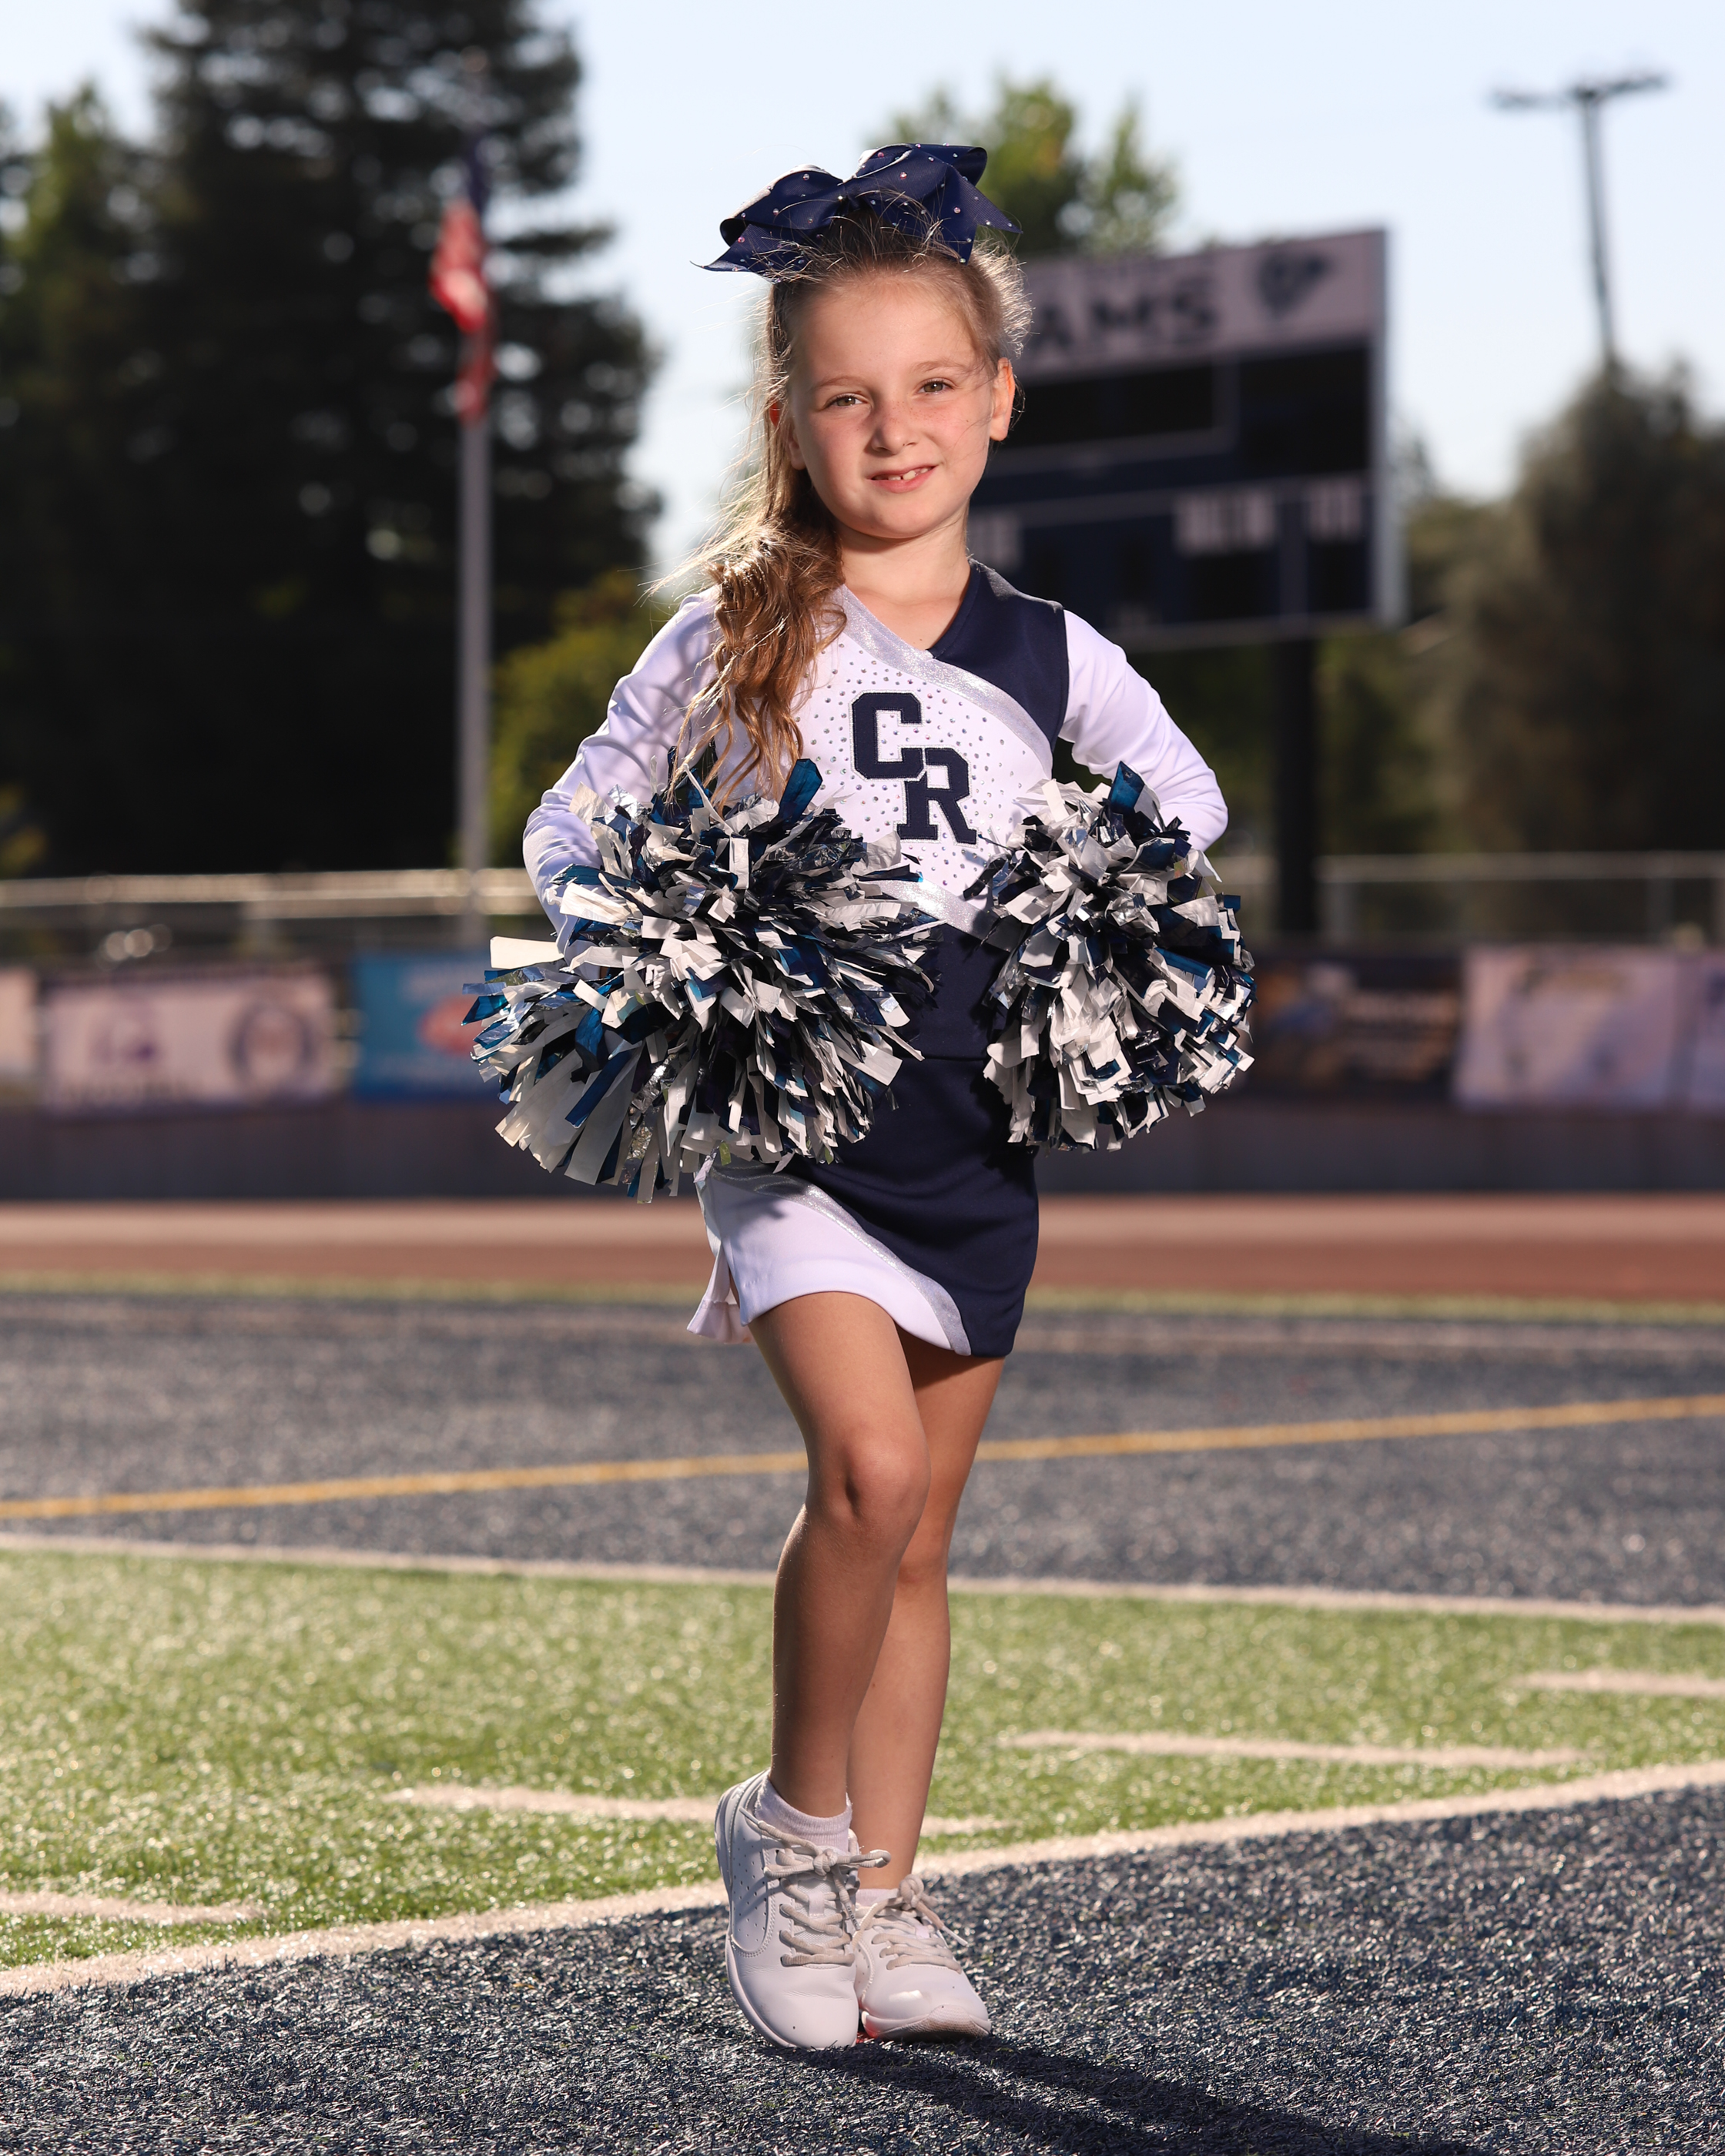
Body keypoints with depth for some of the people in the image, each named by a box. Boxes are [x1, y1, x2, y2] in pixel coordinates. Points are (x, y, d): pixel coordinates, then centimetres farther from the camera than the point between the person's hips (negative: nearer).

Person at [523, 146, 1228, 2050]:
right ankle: (793, 1828, -3)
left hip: (972, 1143, 4)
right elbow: (572, 824, 5)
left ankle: (883, 1902, 19)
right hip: (787, 1124, -4)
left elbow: (1185, 800, 22)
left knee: (920, 1540, 9)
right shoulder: (731, 641, -3)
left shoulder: (1054, 664, 5)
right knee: (866, 1468, -22)